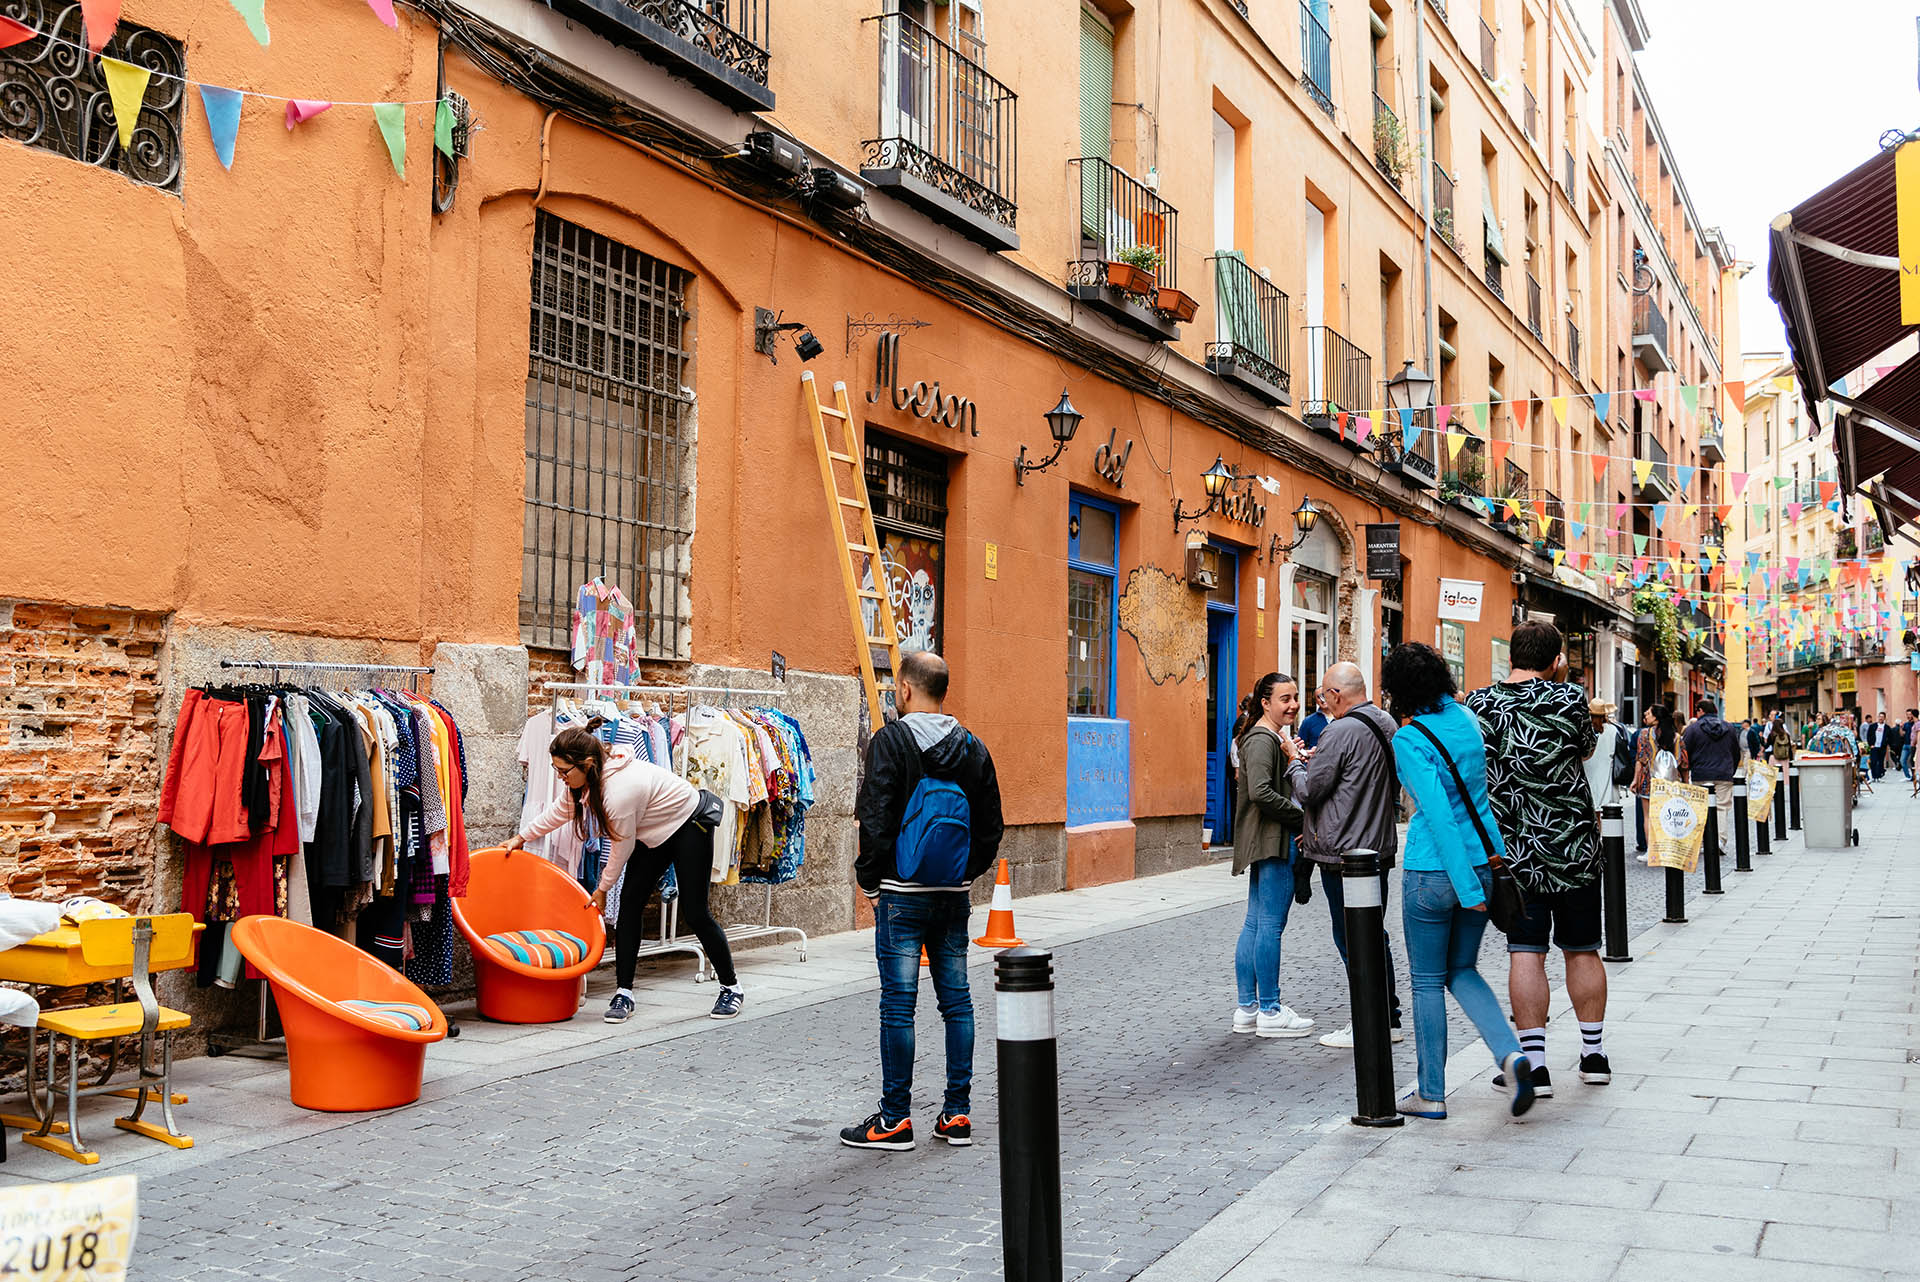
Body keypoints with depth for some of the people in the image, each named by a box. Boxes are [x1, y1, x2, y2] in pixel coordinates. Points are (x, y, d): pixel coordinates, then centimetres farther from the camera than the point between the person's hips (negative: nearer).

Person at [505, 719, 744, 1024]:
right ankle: (624, 993, 2)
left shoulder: (620, 790, -37)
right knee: (630, 904, -2)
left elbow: (623, 847, -22)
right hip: (655, 832, 9)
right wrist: (522, 837, 16)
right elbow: (559, 810, 9)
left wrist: (602, 888, -8)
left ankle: (731, 987, 11)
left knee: (694, 912, -5)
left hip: (690, 824, -8)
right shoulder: (587, 777, -12)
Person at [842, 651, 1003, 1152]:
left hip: (902, 894, -5)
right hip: (954, 895, 5)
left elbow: (876, 821, -13)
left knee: (898, 1003, -1)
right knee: (956, 999, 10)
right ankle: (957, 1113, 14)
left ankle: (895, 1119, 4)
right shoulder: (973, 748, 8)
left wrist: (869, 880, -2)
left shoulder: (891, 741, -9)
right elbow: (991, 826, 10)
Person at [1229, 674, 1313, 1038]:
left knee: (1255, 923, 11)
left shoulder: (1273, 737, 20)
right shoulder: (1263, 740, -13)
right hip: (1273, 841, -11)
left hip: (1266, 842, 11)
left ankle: (1247, 1008, 16)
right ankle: (1270, 1012, -2)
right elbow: (1261, 792, -23)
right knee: (1271, 924, -6)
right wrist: (1302, 816, -15)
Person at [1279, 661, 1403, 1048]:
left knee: (1350, 938, -1)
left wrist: (1295, 761, 3)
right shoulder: (1387, 726, 10)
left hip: (1344, 853, -9)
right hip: (1379, 846, 9)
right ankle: (1389, 1019, 22)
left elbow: (1309, 791, -16)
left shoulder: (1340, 732, -18)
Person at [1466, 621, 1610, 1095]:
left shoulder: (1478, 705, -4)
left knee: (1525, 954, 1)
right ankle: (1594, 1055, 24)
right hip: (1574, 846, 0)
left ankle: (1534, 1065, -1)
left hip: (1514, 851, 0)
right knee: (1582, 950, 13)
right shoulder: (1568, 698, -7)